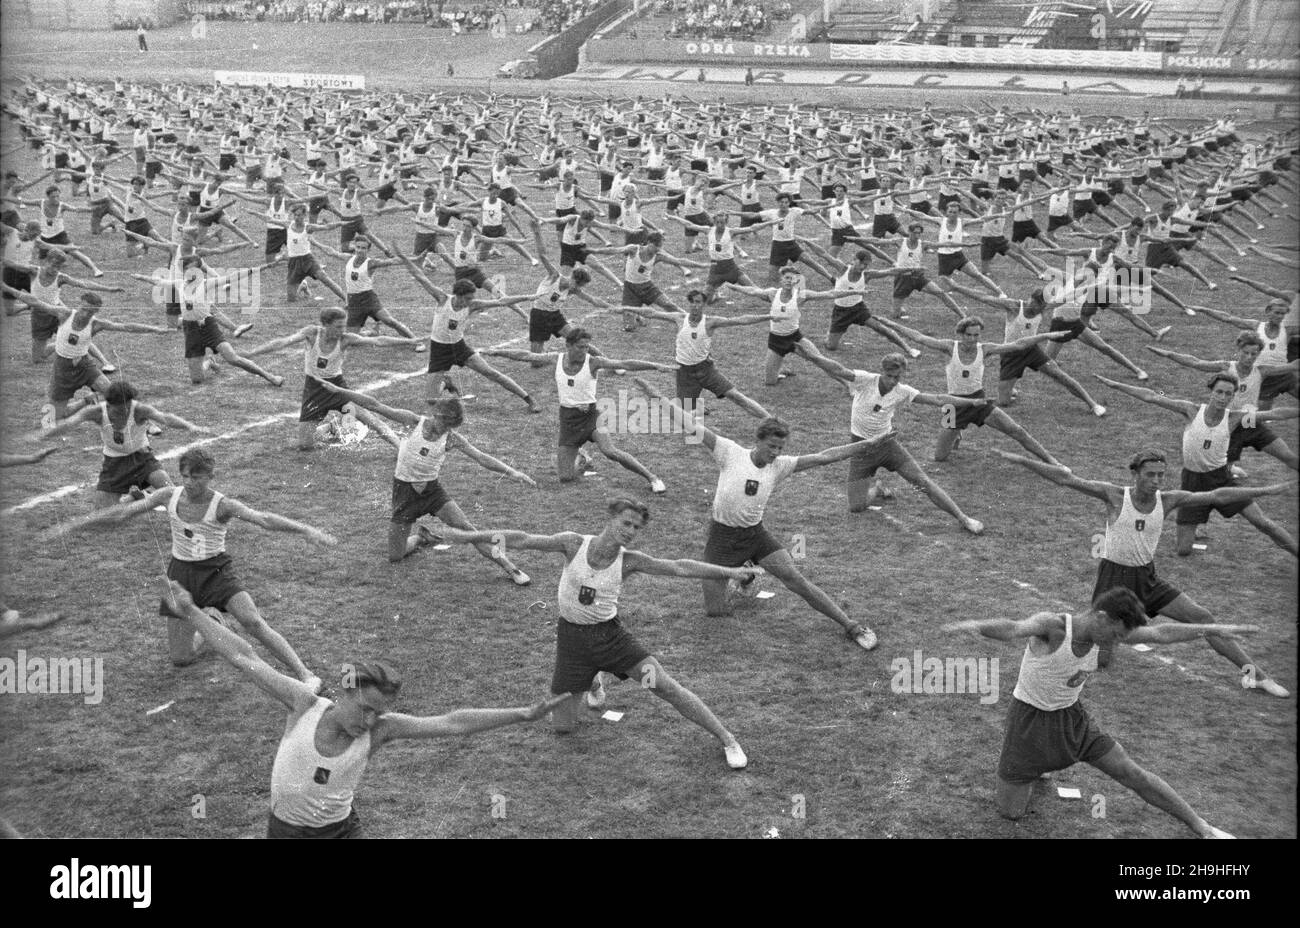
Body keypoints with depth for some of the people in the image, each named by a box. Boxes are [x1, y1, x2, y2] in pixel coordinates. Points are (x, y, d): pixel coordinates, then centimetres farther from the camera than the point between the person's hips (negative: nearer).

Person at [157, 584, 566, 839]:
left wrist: (523, 714, -29)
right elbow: (245, 659, -17)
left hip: (341, 829, 1)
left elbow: (452, 723, -23)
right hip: (285, 829, 0)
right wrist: (191, 614, -15)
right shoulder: (306, 704, -19)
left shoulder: (378, 729, -18)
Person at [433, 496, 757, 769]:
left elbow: (679, 567, -14)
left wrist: (729, 572, -18)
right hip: (572, 636, 0)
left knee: (663, 684, -18)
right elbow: (525, 540, -13)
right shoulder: (574, 544, -14)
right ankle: (593, 681, 38)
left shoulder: (629, 561, -12)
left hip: (610, 633, 0)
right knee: (562, 726, 5)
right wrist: (470, 536, -20)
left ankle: (727, 740, -5)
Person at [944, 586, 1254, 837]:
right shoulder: (1051, 625, -33)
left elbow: (1161, 634, 1)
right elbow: (1011, 628, -55)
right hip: (1029, 717, -4)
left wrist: (1215, 629, 0)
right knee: (1010, 813, 0)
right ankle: (1034, 770, 32)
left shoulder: (1105, 630, -12)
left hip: (1071, 717, 5)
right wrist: (976, 625, -78)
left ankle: (1202, 829, 21)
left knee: (1132, 773, 2)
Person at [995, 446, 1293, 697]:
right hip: (1113, 579, -4)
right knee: (1099, 660, -6)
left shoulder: (1168, 499, -5)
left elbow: (1218, 496, -5)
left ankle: (1255, 673, 11)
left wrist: (1269, 490, -8)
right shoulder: (1115, 496, -16)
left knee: (1203, 618, -2)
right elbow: (1067, 479, -21)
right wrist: (1022, 461, -27)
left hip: (1148, 579, 4)